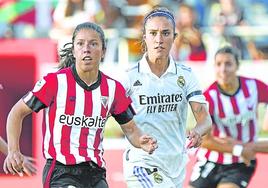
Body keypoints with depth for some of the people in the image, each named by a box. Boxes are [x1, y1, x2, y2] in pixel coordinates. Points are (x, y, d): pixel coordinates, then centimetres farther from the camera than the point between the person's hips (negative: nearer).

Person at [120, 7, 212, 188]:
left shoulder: (185, 75, 2)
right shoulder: (131, 77, -6)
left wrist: (197, 132, -26)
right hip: (142, 163, -4)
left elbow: (205, 119, -3)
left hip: (177, 164, 4)